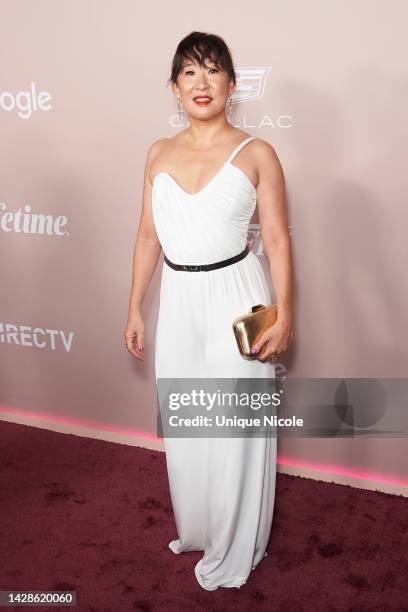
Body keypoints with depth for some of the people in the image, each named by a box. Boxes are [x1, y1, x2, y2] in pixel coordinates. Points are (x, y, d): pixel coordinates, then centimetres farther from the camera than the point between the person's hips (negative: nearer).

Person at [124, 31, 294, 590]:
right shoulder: (160, 154, 7)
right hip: (178, 302, 4)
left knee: (234, 429, 6)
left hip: (235, 299, -4)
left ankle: (232, 554, 27)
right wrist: (134, 308, 9)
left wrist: (284, 315, -12)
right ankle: (195, 528, 41)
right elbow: (148, 236, 10)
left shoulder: (255, 154, -4)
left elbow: (277, 240, -5)